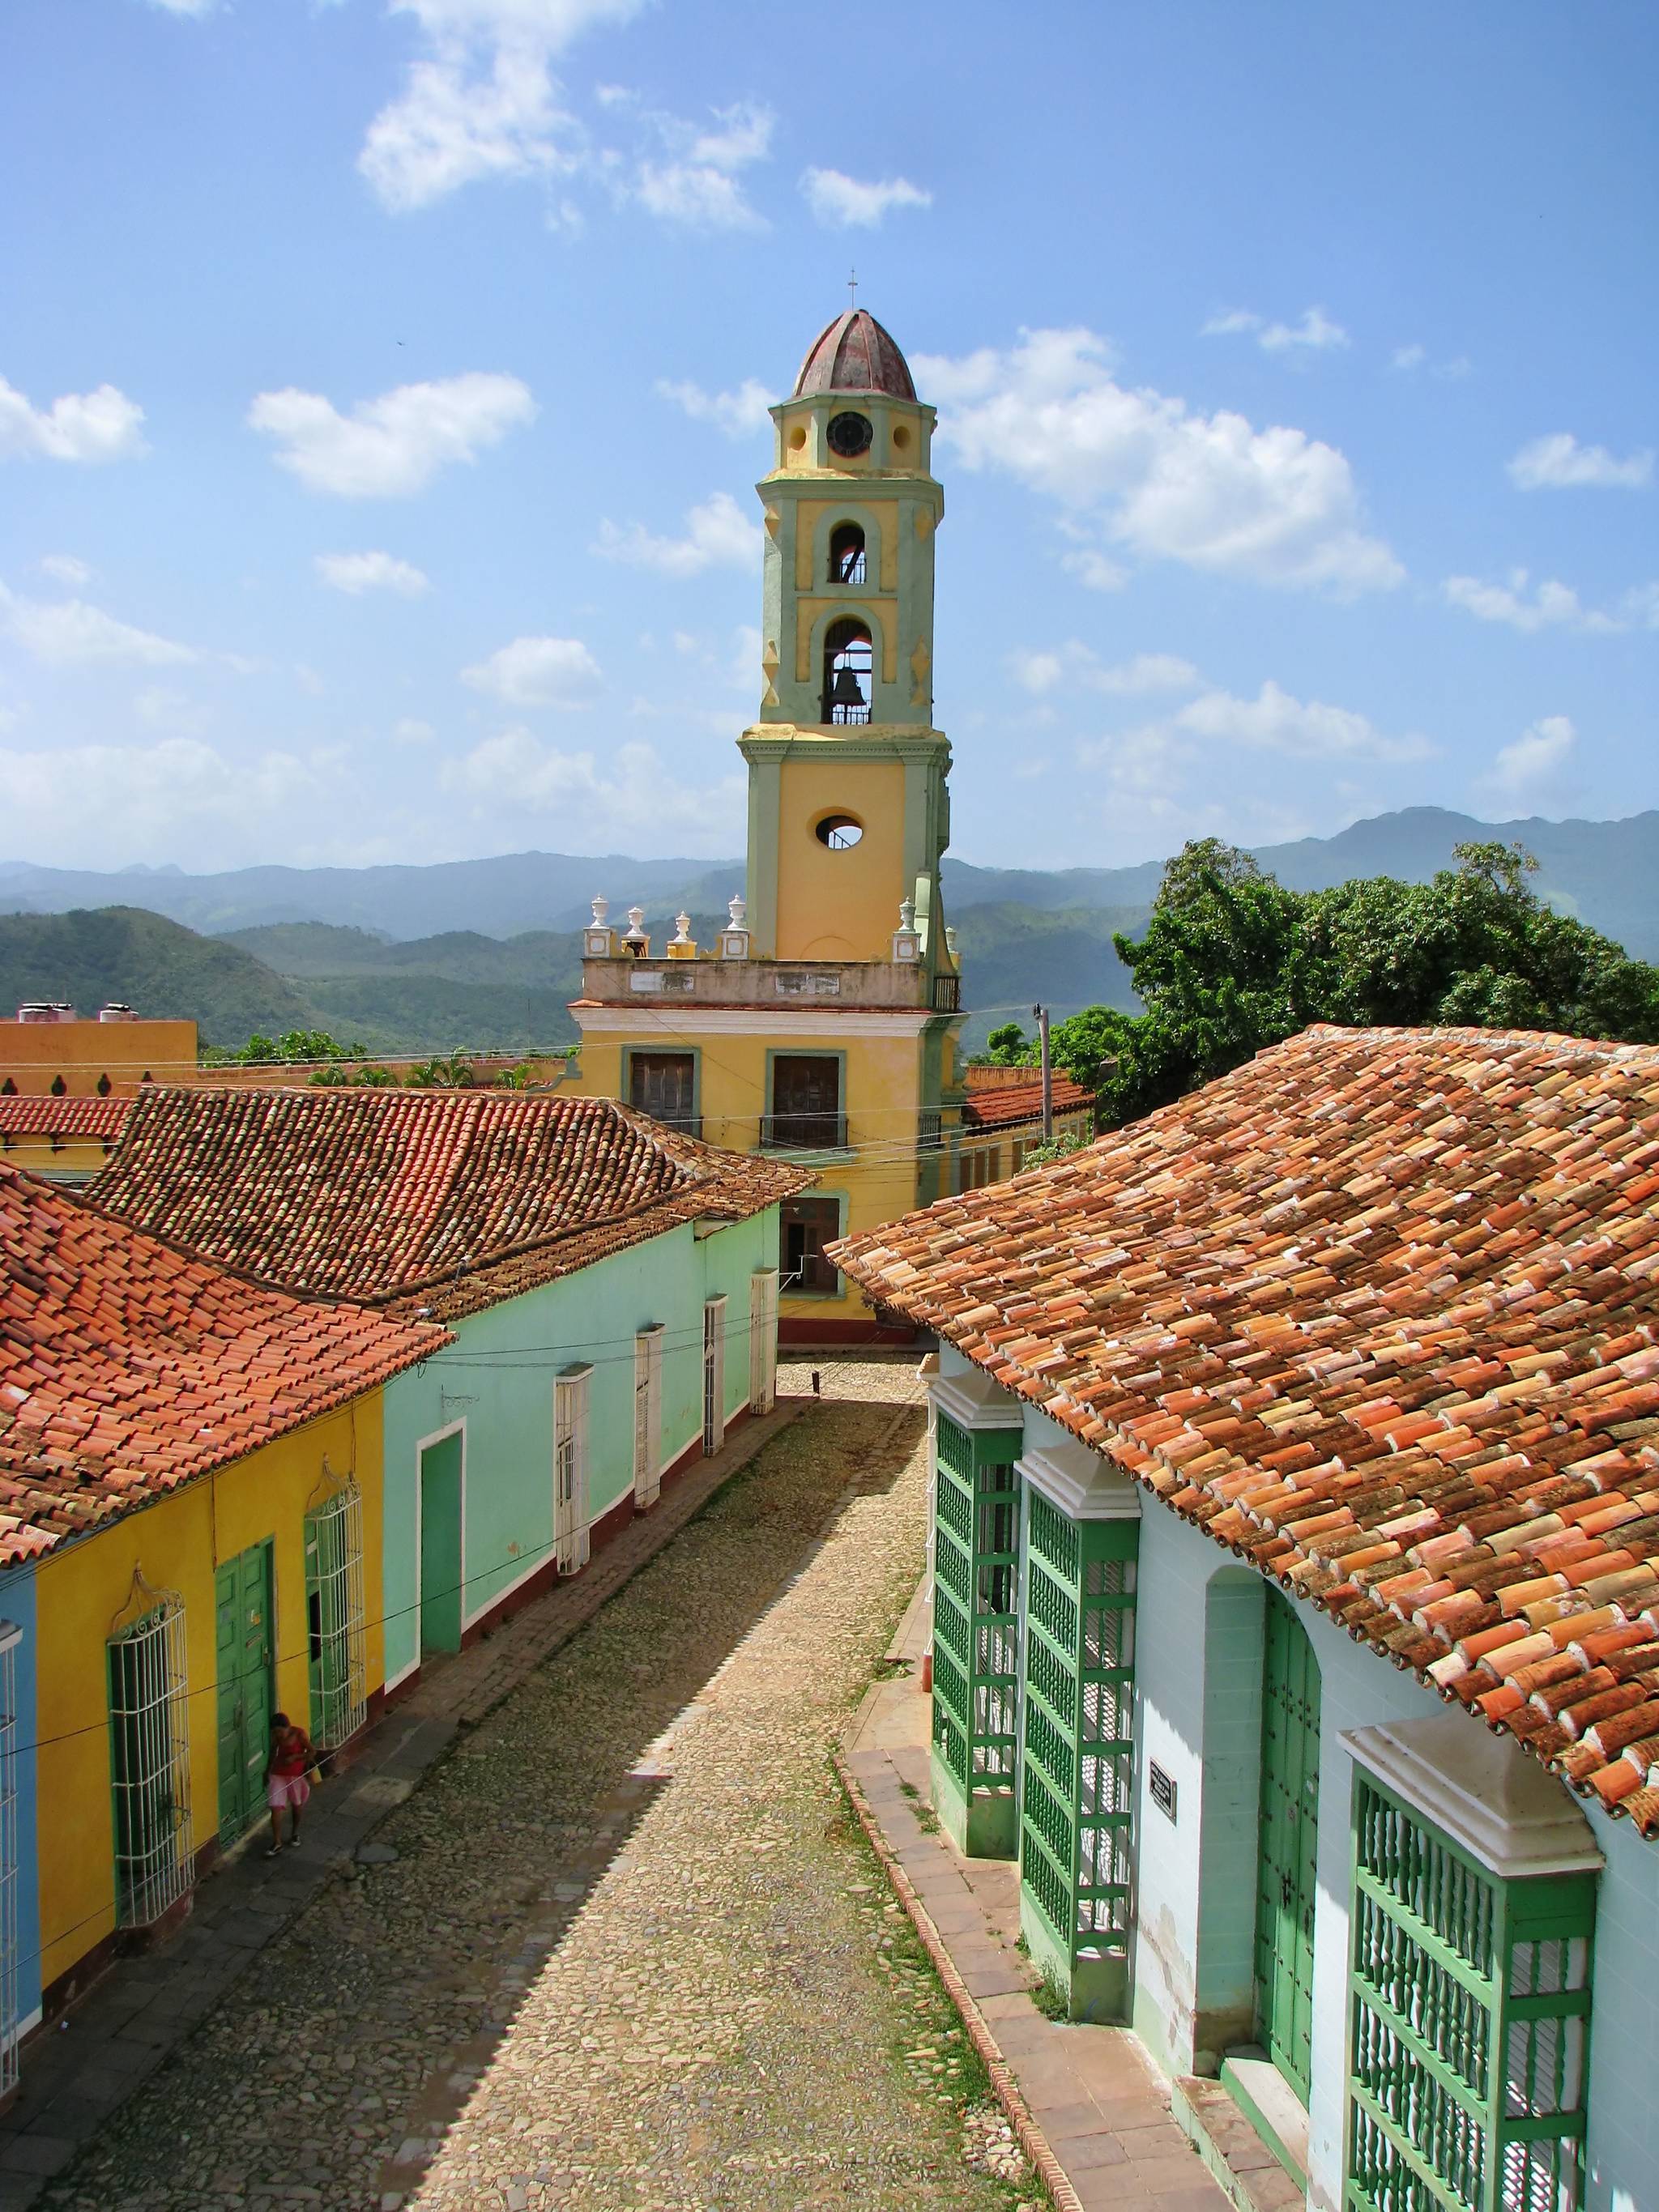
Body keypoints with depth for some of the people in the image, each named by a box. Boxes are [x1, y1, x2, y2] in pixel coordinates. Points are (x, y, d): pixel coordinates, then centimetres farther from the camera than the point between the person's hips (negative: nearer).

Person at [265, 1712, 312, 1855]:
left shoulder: (299, 1734, -18)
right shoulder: (276, 1737, -8)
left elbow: (311, 1752, -13)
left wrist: (295, 1757, -26)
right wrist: (268, 1770, 13)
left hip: (296, 1775, -2)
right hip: (278, 1775, 2)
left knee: (296, 1805, 17)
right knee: (275, 1807, -6)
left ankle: (295, 1833, 40)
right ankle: (277, 1843, 2)